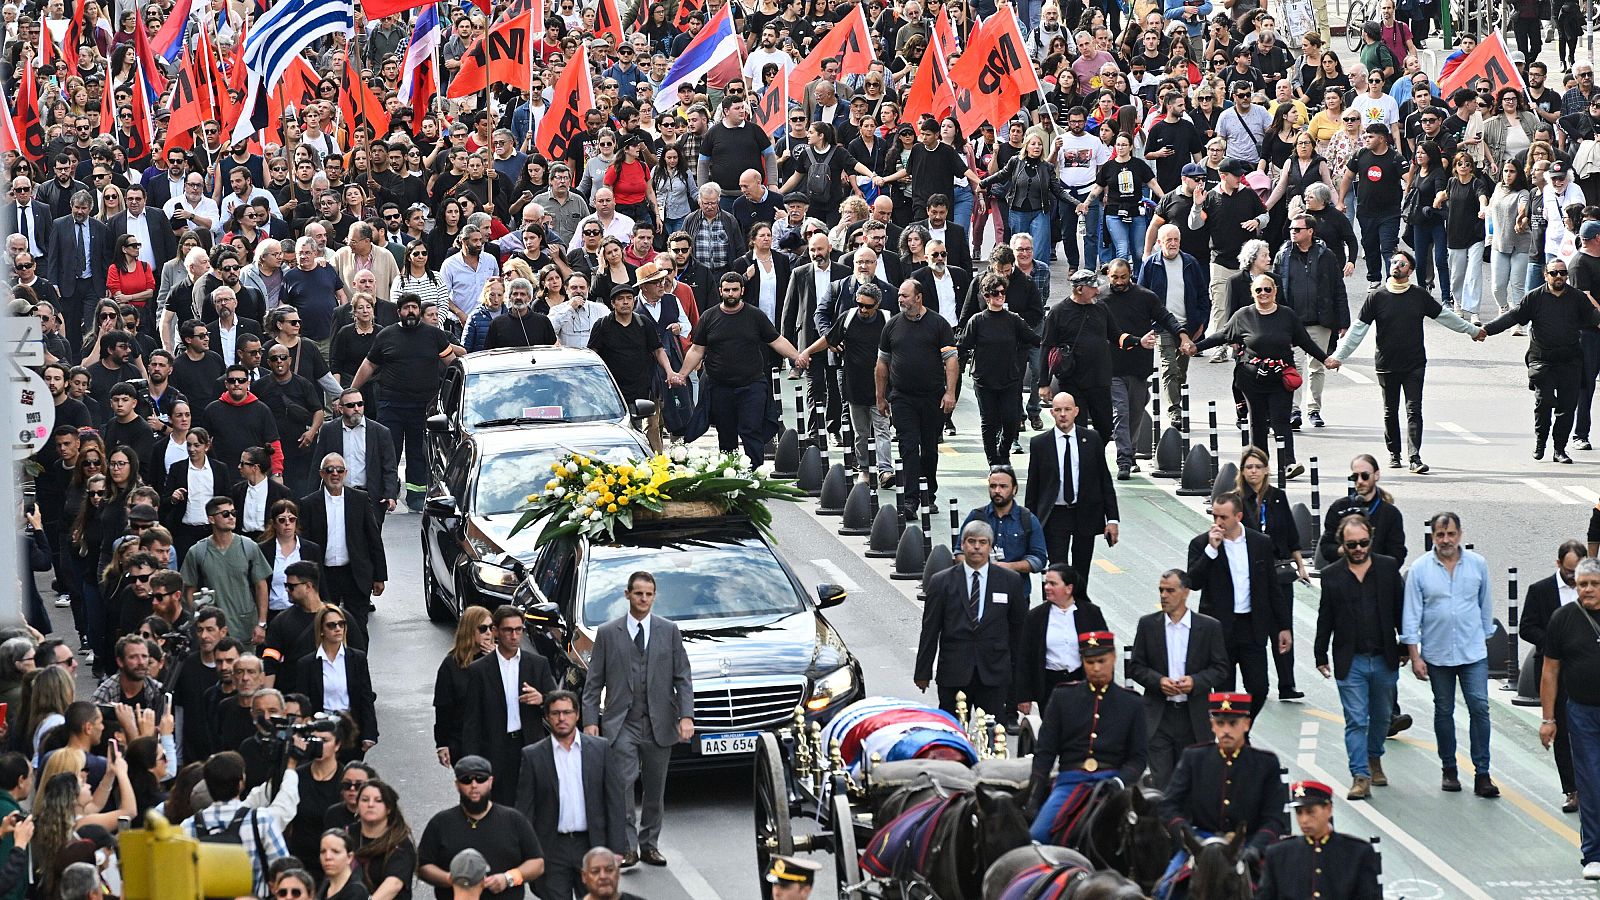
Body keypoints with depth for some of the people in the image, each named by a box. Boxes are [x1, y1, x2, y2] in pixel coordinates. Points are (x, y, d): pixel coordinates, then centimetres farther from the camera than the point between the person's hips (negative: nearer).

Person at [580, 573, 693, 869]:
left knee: (655, 787, 7)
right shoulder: (607, 633, 4)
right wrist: (590, 720, -5)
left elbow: (682, 678, 6)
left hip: (659, 723, 2)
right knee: (623, 783, -14)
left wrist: (686, 716, -6)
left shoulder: (669, 631, 8)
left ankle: (649, 844, 18)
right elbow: (593, 682, 4)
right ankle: (627, 846, -14)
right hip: (621, 723, -2)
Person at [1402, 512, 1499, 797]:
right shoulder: (1419, 569, -4)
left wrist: (1486, 639, 15)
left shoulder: (1477, 564, 1)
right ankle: (1449, 770, 21)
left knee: (1480, 708, -9)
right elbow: (1411, 615, -3)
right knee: (1444, 712, 9)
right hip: (1437, 653, 0)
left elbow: (1485, 605, 12)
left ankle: (1482, 774, -7)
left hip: (1473, 653, 0)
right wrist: (1415, 656, -6)